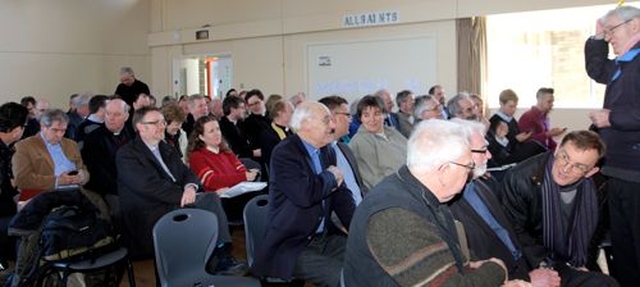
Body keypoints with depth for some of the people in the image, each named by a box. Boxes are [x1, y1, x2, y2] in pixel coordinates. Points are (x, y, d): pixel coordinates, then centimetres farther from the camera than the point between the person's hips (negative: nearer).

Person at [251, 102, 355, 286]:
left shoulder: (327, 152, 9)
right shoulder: (284, 153, -14)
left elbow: (341, 195, 7)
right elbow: (305, 194, -29)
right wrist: (330, 176, -10)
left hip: (324, 237, 7)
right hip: (291, 245, -7)